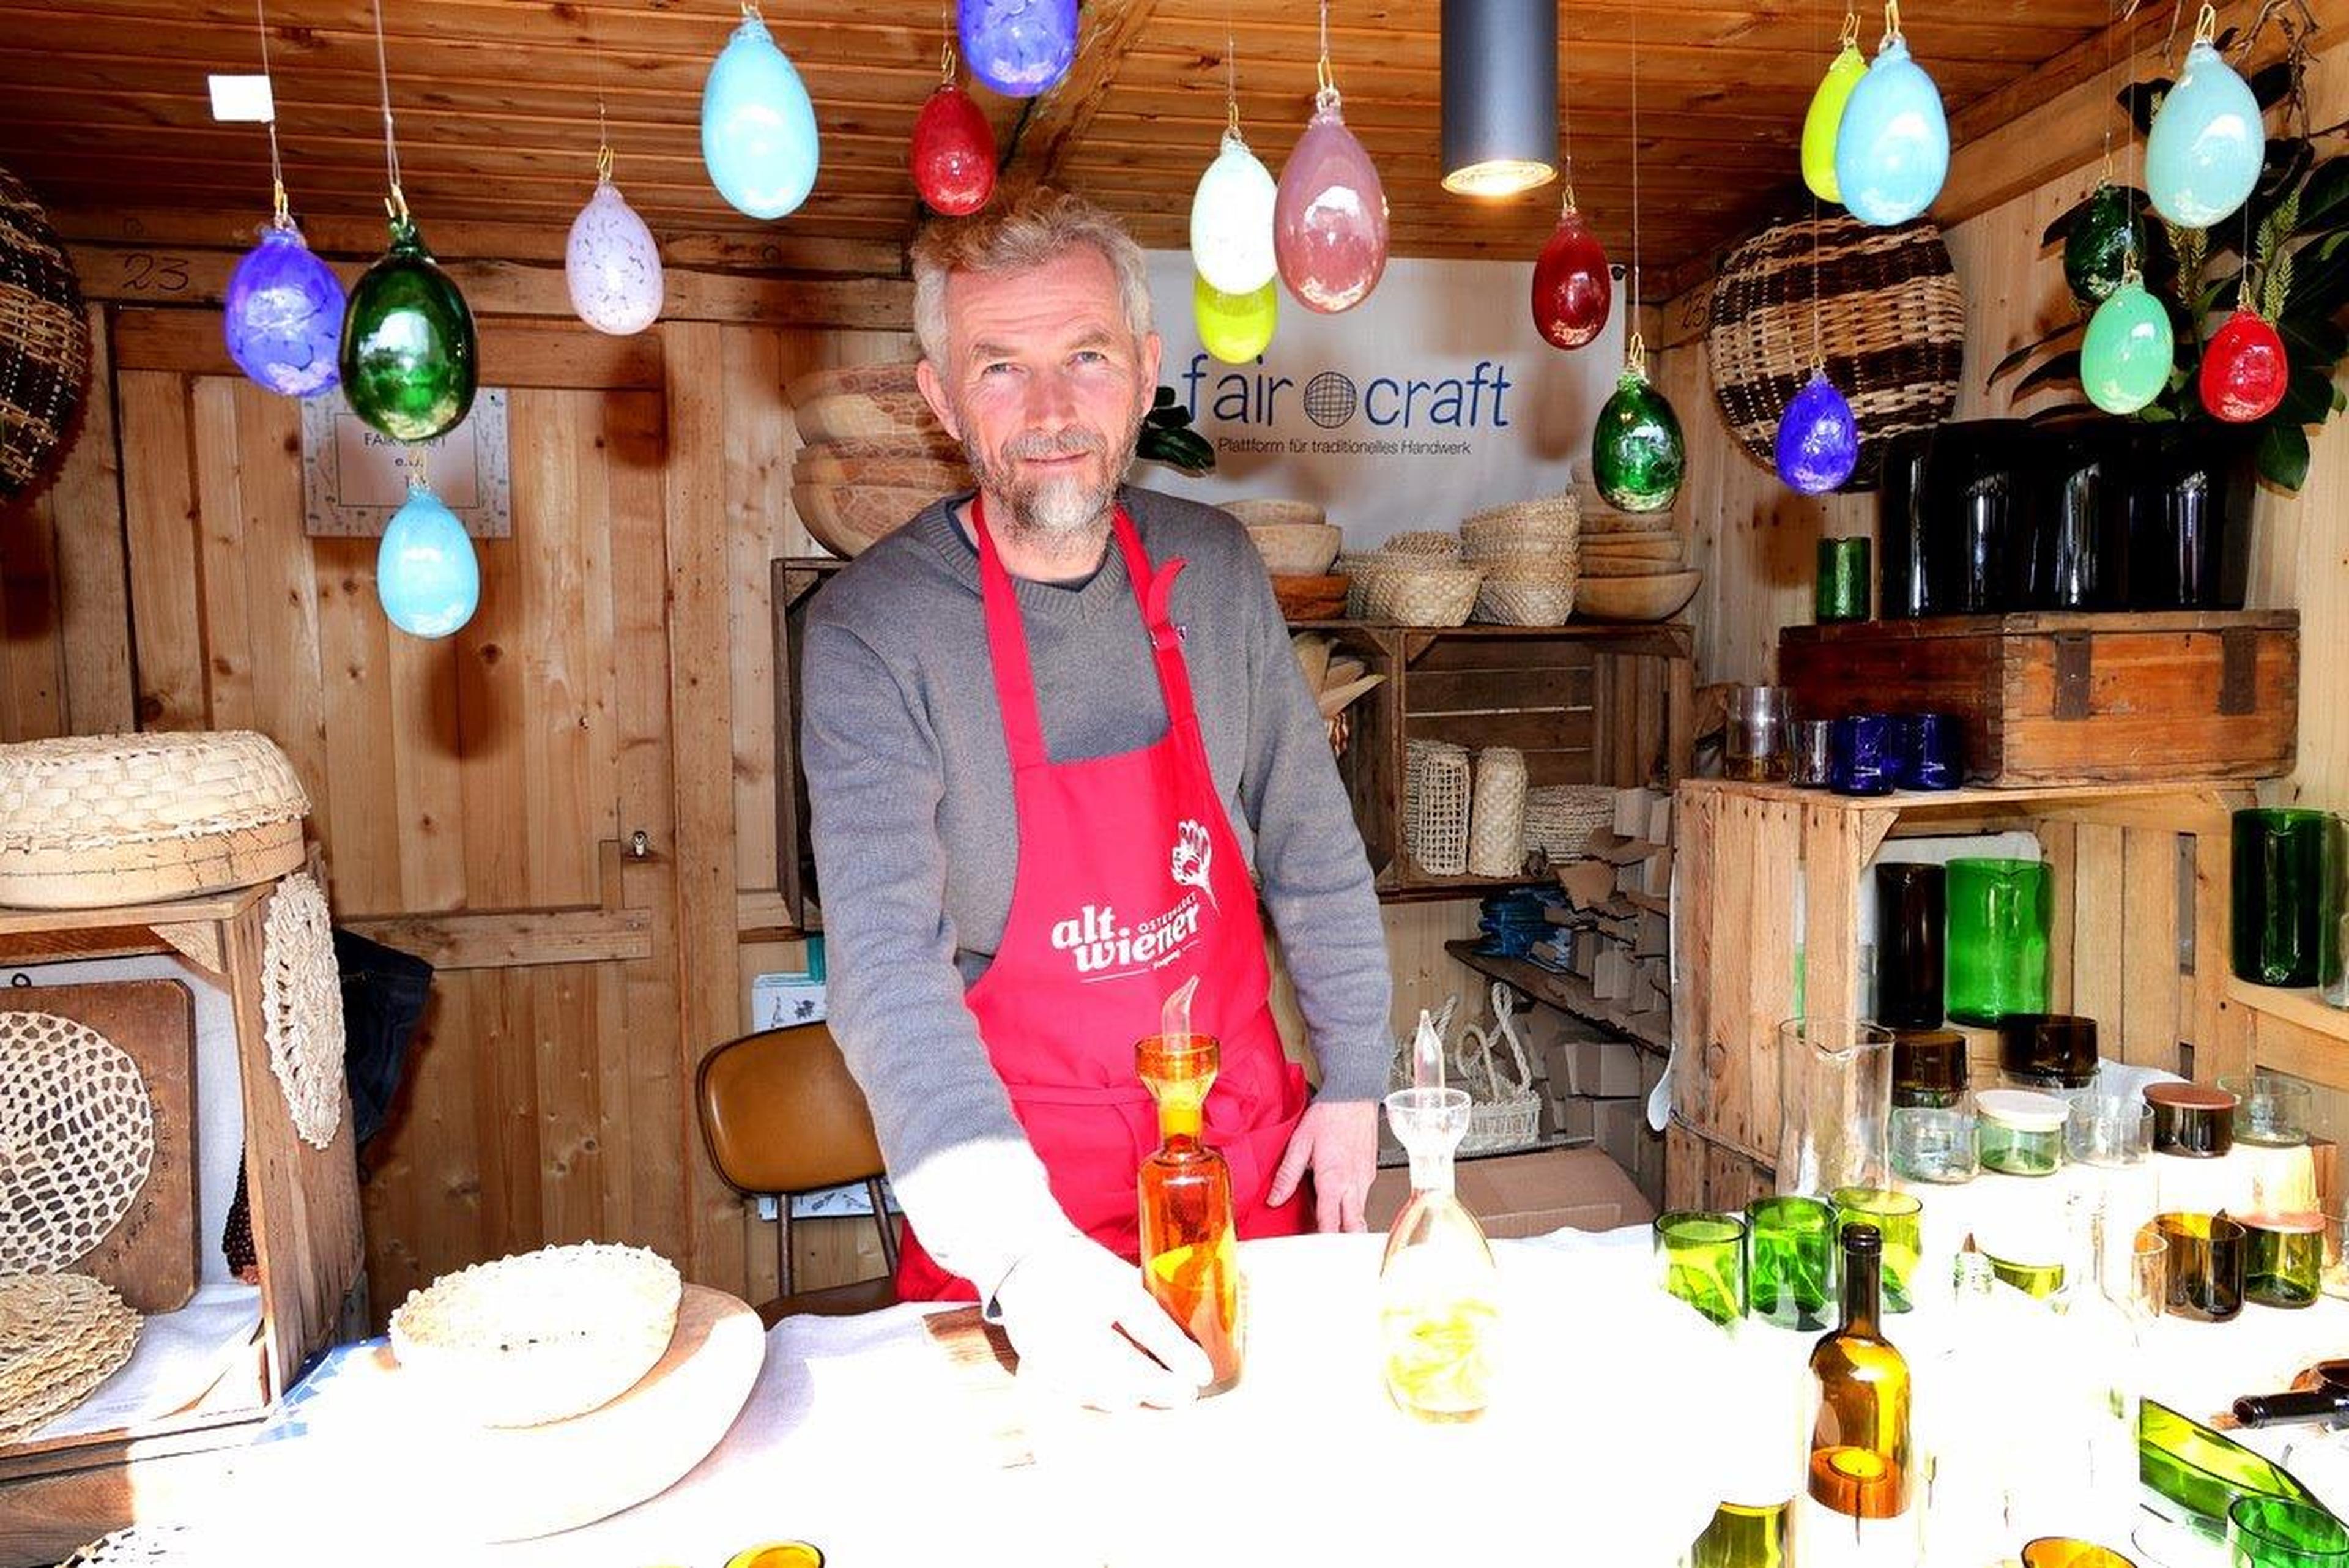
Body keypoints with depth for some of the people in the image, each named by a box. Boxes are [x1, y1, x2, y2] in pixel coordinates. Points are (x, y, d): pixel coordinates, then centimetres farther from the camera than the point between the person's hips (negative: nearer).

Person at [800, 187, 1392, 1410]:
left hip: (1247, 1146, 4)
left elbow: (1311, 844, 3)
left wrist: (1352, 1081, 3)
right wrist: (1017, 1248, -39)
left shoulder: (1214, 568, -4)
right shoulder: (872, 630, -18)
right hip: (1015, 1187, -3)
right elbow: (884, 960, -28)